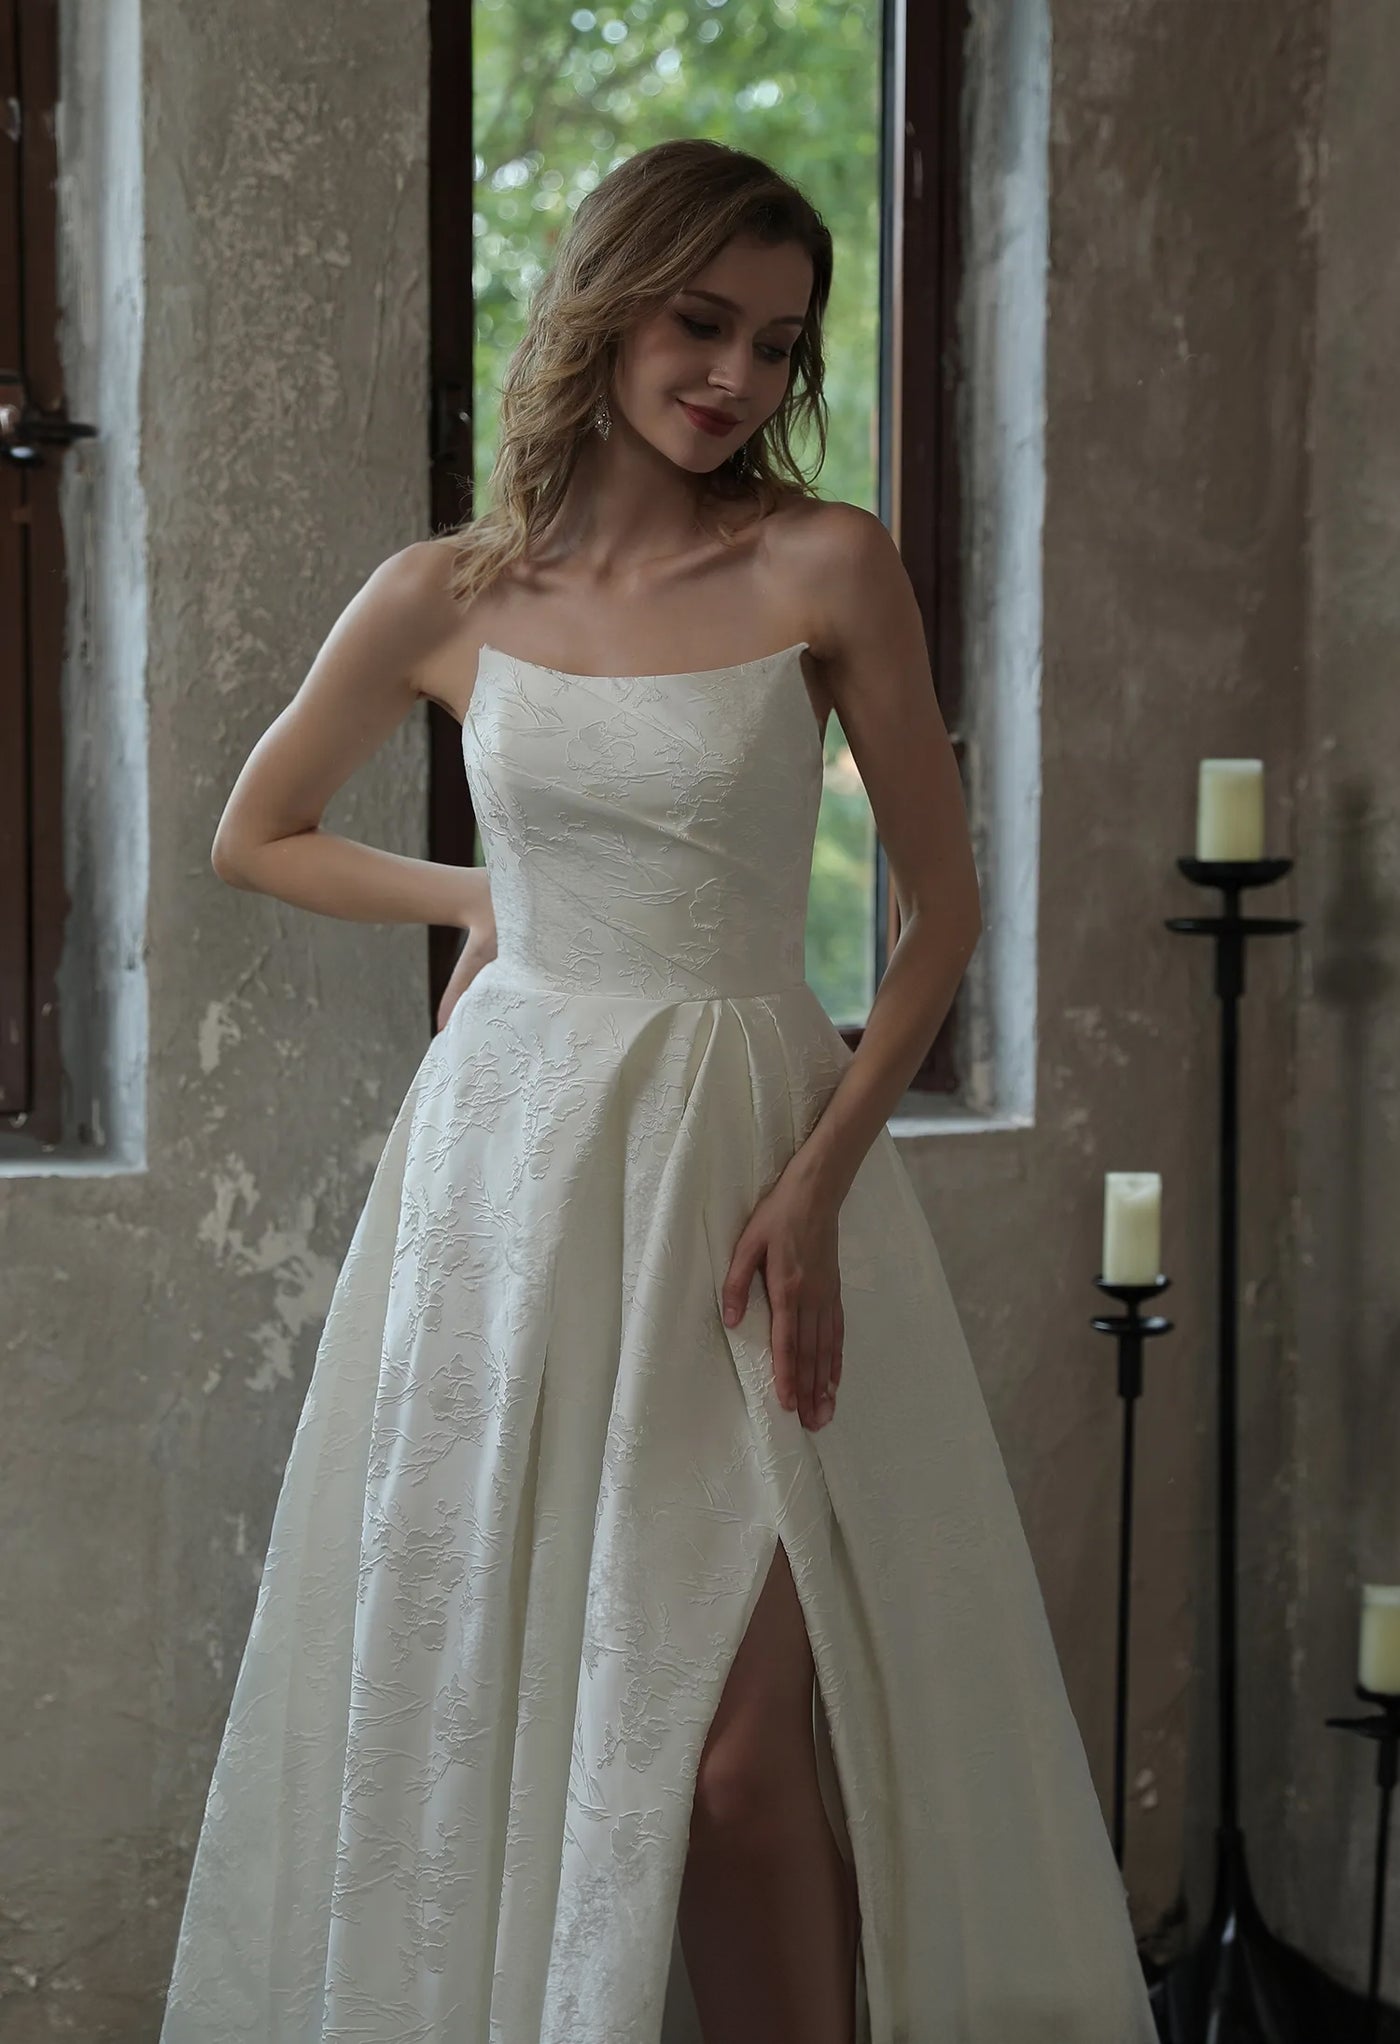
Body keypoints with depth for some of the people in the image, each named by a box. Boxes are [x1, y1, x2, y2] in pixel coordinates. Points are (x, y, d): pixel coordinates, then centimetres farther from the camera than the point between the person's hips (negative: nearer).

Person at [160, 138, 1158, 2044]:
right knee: (482, 1710, 5)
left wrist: (818, 1182, -11)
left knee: (742, 1753, -9)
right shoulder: (444, 598, 4)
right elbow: (256, 837, 20)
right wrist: (482, 897, 10)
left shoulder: (828, 568, -2)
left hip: (753, 1159, -2)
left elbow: (944, 908, -1)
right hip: (508, 1154, 2)